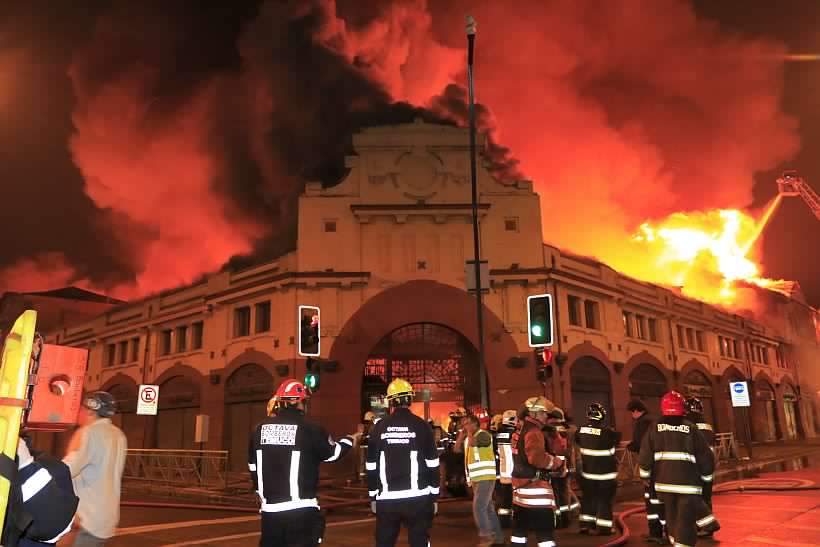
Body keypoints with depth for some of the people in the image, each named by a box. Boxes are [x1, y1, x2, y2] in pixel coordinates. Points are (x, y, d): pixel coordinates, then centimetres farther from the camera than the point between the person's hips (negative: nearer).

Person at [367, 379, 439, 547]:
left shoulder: (379, 428, 2)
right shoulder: (422, 426, -3)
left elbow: (371, 467, 6)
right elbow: (432, 465, -1)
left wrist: (372, 497, 15)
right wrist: (434, 496, 7)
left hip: (386, 500, 2)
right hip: (417, 498, -2)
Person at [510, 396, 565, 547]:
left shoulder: (519, 430, 12)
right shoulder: (533, 432, -15)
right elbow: (537, 457, -28)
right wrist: (557, 462, -15)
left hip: (520, 483, 9)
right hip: (535, 485, -9)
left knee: (520, 527, 17)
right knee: (544, 529, -4)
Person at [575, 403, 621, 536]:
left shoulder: (581, 431, -7)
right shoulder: (607, 432, -22)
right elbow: (618, 437, -4)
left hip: (587, 472, 4)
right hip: (606, 474, -4)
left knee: (588, 498, 17)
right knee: (605, 500, 8)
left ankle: (585, 524, 20)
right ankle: (604, 528, 11)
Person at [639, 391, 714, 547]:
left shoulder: (654, 429, 1)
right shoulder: (690, 429, -4)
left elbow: (645, 457, -2)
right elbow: (705, 457, 0)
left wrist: (645, 475, 13)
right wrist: (705, 477, 16)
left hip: (664, 483, 3)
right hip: (688, 485, -3)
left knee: (672, 518, 20)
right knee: (686, 522, -1)